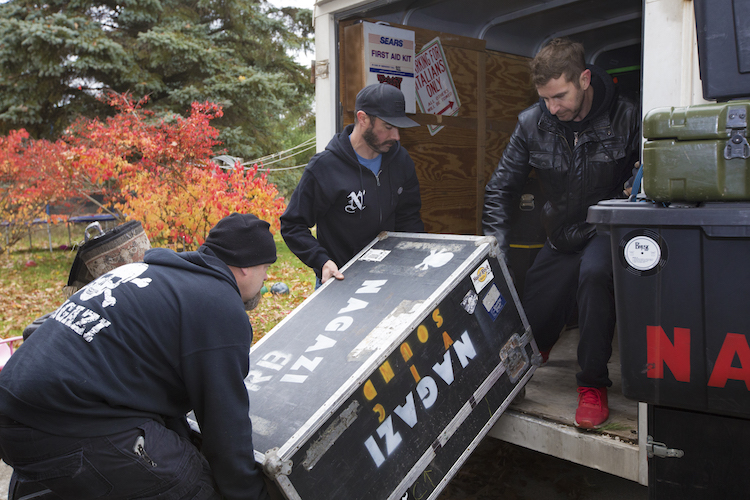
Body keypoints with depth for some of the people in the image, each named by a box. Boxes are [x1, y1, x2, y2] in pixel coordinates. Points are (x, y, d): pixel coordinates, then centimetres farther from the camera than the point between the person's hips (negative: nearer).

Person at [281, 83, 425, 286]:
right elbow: (292, 225, -8)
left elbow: (408, 216, 16)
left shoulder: (400, 160, 4)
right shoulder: (324, 167, -14)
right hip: (339, 279, -4)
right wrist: (322, 261, -22)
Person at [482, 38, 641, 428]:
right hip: (561, 238, 3)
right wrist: (494, 251, -11)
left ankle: (593, 384, -18)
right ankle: (536, 349, 44)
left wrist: (638, 186, -26)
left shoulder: (625, 117, -13)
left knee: (594, 274, -37)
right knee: (528, 328, 1)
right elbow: (499, 190, -2)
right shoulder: (532, 123, -5)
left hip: (607, 231, -3)